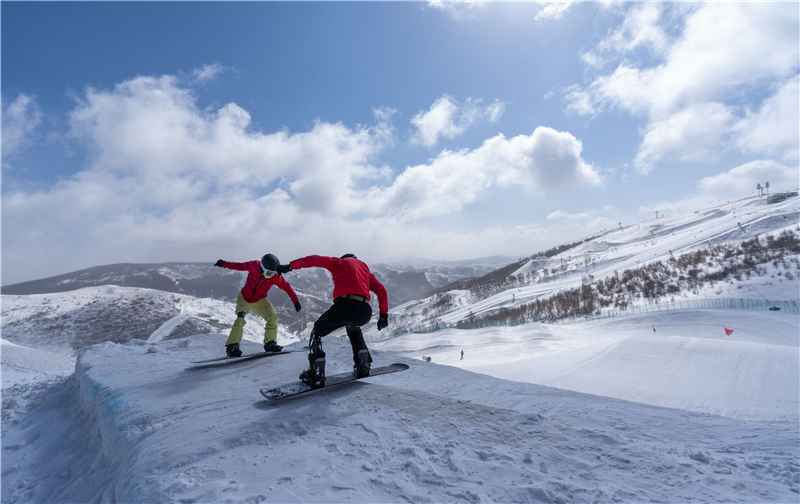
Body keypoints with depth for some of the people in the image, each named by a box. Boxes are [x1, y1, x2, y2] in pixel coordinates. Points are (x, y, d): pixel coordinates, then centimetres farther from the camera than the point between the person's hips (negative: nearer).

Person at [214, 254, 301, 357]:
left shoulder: (276, 276, -22)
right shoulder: (253, 266, -23)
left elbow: (287, 287, -15)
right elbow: (239, 266, -5)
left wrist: (295, 301, -17)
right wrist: (224, 264, 1)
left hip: (259, 300, 2)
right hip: (244, 298, -1)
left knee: (272, 317, -14)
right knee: (240, 319, -21)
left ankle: (270, 343, -1)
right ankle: (232, 346, -14)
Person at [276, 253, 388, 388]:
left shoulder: (339, 262, 23)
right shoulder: (365, 268, 33)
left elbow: (315, 260, 13)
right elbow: (381, 290, 25)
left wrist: (290, 266, 14)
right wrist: (383, 314, 26)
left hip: (345, 305, -5)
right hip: (365, 312, 5)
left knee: (317, 332, 18)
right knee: (353, 328, 39)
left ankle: (317, 374, 6)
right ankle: (363, 366, 30)